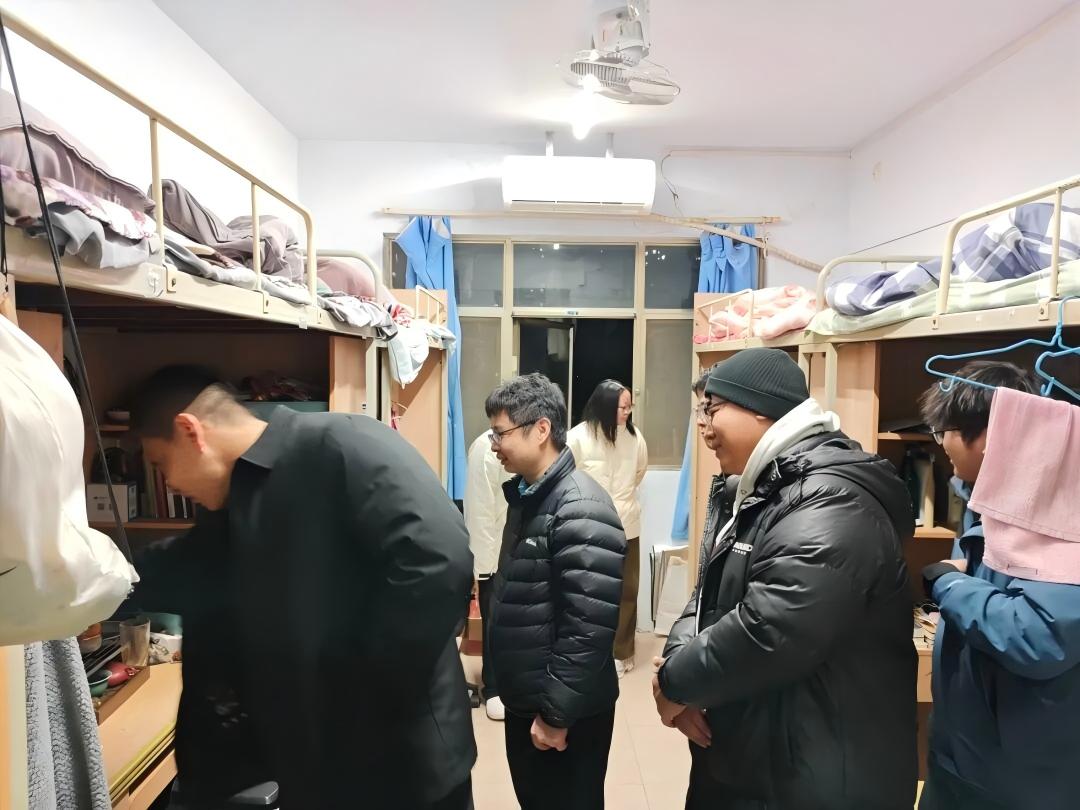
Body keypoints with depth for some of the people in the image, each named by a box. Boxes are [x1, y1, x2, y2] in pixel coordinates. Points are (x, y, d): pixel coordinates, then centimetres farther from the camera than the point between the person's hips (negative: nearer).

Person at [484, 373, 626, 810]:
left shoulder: (581, 510, -24)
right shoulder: (525, 495, 4)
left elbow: (588, 629, -26)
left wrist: (557, 712, -18)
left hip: (566, 713, -8)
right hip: (523, 701, 8)